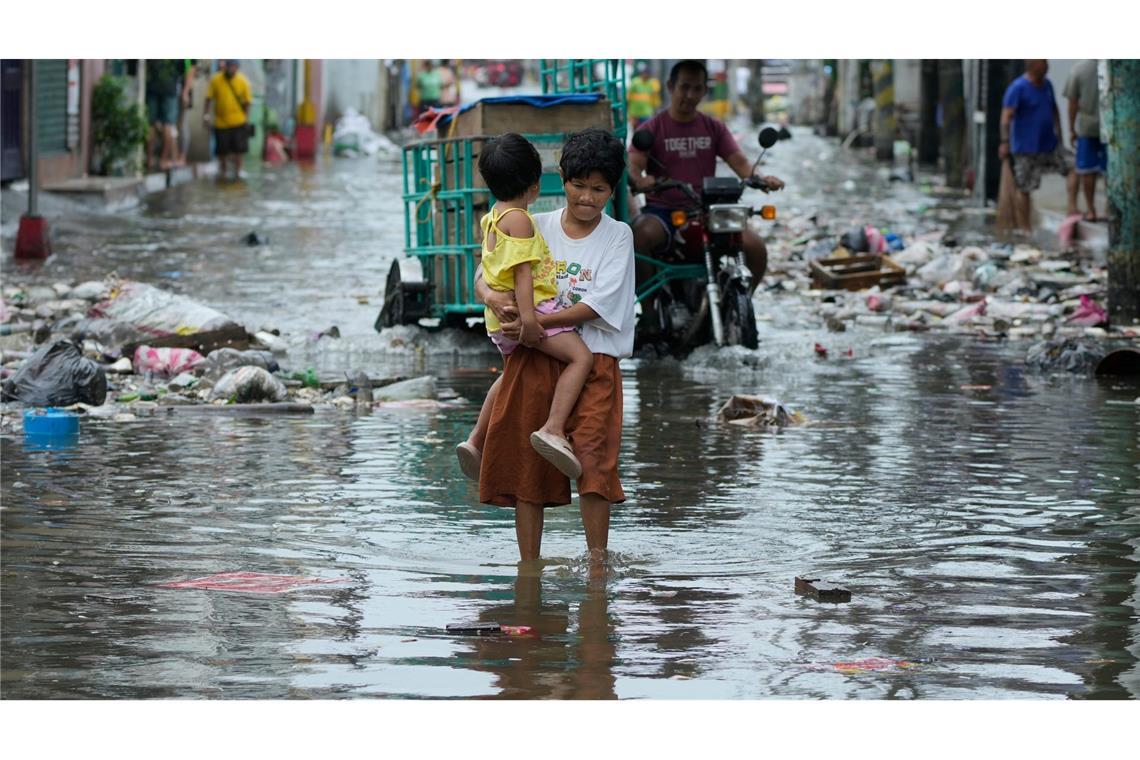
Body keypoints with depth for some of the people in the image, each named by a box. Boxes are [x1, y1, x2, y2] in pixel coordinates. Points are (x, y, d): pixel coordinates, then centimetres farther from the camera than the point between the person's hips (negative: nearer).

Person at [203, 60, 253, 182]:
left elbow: (247, 101, 2)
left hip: (238, 121, -1)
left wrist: (246, 117, -1)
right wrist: (205, 114, -5)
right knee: (221, 149, 10)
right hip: (221, 121, 1)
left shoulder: (242, 81, -5)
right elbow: (209, 98, 0)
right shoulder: (216, 80, -6)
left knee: (238, 149, 1)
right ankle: (222, 169, 33)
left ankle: (237, 172, 16)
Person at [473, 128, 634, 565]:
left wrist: (534, 322, -16)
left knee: (593, 459, -14)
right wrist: (494, 298, -16)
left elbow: (597, 306, -8)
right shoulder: (537, 228, 9)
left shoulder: (617, 236, 2)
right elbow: (483, 278, 8)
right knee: (525, 463, 3)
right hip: (531, 360, 3)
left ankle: (597, 562, -7)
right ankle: (528, 567, 11)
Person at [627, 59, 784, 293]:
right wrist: (639, 181, -36)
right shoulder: (653, 128, 4)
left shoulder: (714, 128, 14)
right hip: (662, 210, -3)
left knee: (756, 248, -19)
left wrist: (760, 178, -20)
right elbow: (634, 165, -10)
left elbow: (739, 162, 4)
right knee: (638, 238, -37)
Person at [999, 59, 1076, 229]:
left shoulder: (1046, 85, 9)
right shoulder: (1018, 88, -14)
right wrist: (1005, 142, -28)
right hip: (1026, 149, -7)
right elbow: (1007, 116, -20)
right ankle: (1024, 229, 7)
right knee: (1024, 189, 0)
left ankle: (1072, 209, -4)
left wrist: (1058, 133, 16)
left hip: (1049, 145, 7)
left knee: (1072, 167, -6)